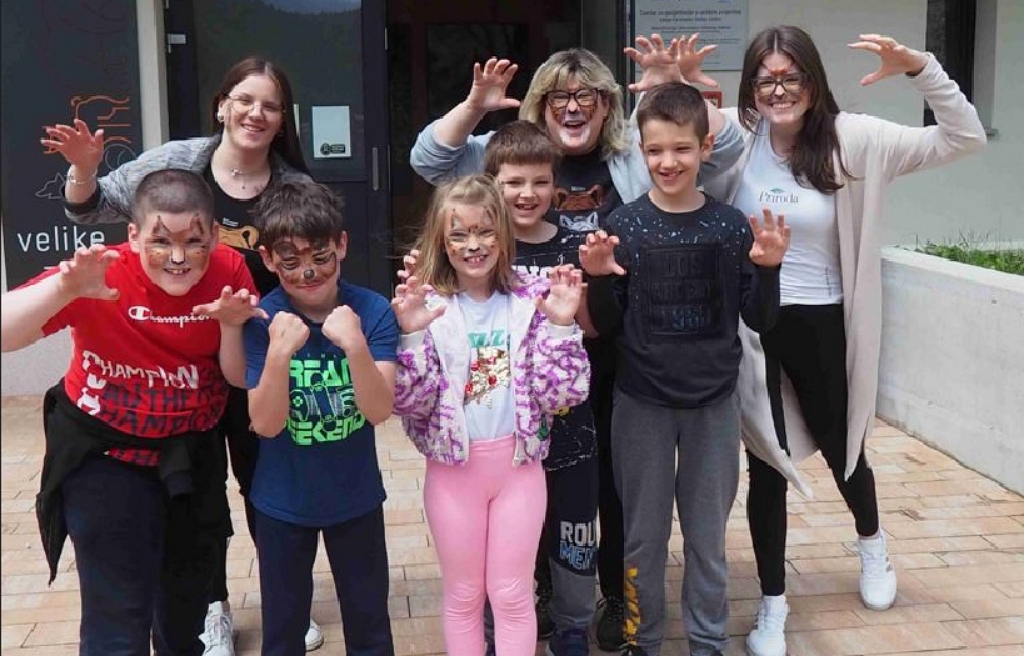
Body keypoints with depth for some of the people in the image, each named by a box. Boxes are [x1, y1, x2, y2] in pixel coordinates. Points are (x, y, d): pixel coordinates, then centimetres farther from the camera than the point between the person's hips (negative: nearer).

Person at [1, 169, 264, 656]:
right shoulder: (103, 275, -24)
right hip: (104, 455, -4)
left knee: (188, 597, 24)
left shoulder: (229, 271, -14)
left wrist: (230, 323, -28)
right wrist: (64, 288, -49)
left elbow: (240, 377, -9)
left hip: (192, 453, 4)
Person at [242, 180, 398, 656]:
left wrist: (356, 346, -37)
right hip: (283, 502, 0)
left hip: (356, 496, 1)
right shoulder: (261, 320, -17)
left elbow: (379, 410, -21)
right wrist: (280, 351, -36)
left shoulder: (372, 311, -16)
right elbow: (265, 423, -20)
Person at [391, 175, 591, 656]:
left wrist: (560, 325, -21)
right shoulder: (427, 308, -7)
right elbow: (409, 401, -15)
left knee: (512, 593, 11)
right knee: (463, 593, 16)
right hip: (453, 467, 0)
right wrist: (410, 334, -28)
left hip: (518, 464, 0)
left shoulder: (531, 302, -5)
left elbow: (562, 394, -9)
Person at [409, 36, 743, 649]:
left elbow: (726, 146, -5)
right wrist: (474, 106, -17)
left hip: (618, 352, 0)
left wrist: (676, 89, -17)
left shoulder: (638, 153, 0)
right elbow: (429, 160, -3)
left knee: (617, 475, 11)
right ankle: (546, 590, 34)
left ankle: (619, 598, 30)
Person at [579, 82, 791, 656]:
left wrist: (768, 269, -17)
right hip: (642, 402, 0)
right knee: (644, 535, 13)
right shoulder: (625, 225, -6)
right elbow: (604, 321, -4)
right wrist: (599, 278, -21)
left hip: (713, 401, 1)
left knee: (708, 536, 14)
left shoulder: (731, 226, -4)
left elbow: (760, 320, -1)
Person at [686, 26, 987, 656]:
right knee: (767, 464, 9)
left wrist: (921, 67, -19)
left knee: (842, 446, 19)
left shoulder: (852, 139, -8)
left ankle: (873, 541, 54)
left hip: (823, 325, 0)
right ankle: (773, 602, 27)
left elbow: (964, 139, -8)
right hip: (753, 326, 0)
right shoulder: (735, 136, -7)